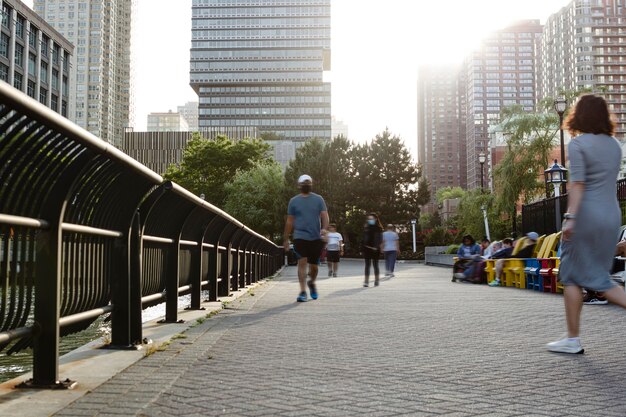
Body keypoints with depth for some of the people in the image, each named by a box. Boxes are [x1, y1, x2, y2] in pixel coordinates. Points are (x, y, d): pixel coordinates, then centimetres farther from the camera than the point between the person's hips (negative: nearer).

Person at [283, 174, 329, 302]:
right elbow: (290, 221, 10)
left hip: (316, 238, 1)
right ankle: (303, 292, -12)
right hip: (300, 237, -1)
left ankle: (312, 283, 39)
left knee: (314, 265, 10)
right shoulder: (294, 201, 7)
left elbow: (324, 215, -3)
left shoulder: (318, 199, 7)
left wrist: (324, 228, -23)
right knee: (302, 263, -14)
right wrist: (286, 239, 9)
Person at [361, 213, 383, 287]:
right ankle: (366, 281, 0)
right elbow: (363, 239, 12)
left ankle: (377, 280, 17)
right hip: (366, 248, 3)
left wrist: (376, 247, -20)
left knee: (375, 264, 5)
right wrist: (362, 249, 8)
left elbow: (380, 239, -6)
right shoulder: (366, 228, 10)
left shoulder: (378, 228, -1)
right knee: (367, 265, 1)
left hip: (375, 249, -3)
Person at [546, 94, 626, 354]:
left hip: (586, 216, -7)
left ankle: (573, 339, 7)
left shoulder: (578, 143, -8)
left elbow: (578, 184, -17)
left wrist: (569, 217, -20)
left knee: (571, 276, 3)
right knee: (598, 277, 14)